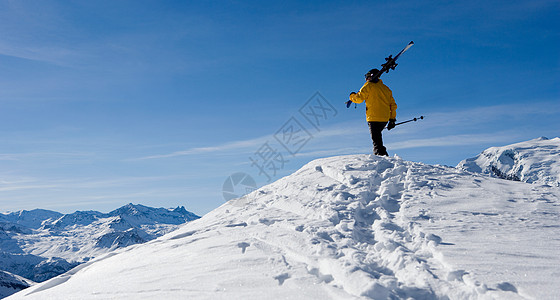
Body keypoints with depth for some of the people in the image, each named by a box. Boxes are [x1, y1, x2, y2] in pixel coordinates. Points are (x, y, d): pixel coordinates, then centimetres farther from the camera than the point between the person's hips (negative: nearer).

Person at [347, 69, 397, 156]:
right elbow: (393, 105, 20)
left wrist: (352, 96, 15)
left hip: (374, 118, -7)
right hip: (385, 119, 7)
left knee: (376, 140, -11)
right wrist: (392, 119, 22)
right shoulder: (386, 88, 21)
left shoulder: (368, 86, 1)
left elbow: (359, 98, -7)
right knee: (378, 136, 22)